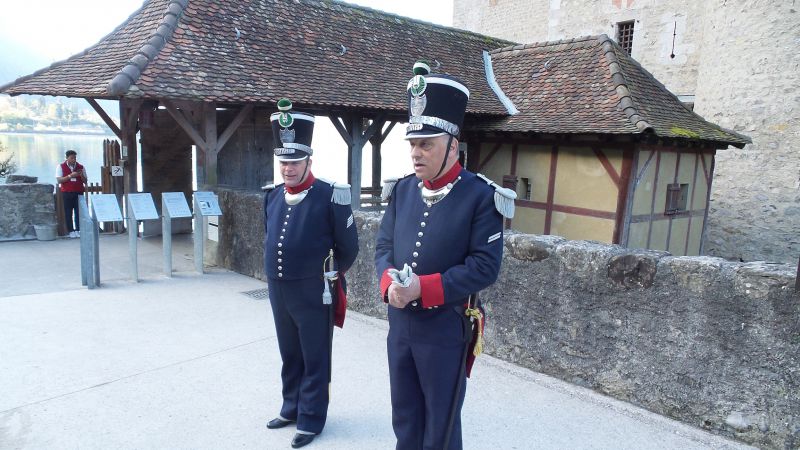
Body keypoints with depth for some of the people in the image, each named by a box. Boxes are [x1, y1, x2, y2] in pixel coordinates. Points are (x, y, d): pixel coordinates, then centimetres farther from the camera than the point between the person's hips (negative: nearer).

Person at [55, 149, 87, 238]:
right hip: (67, 193, -1)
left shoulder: (80, 167, 9)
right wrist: (70, 176, -16)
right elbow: (59, 180, -6)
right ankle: (71, 231, 4)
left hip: (79, 192, 2)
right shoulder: (61, 167, 4)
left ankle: (78, 230, 5)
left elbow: (85, 181, 11)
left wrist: (81, 175, -10)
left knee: (79, 211, -1)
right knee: (68, 212, 0)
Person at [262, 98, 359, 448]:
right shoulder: (272, 196, 5)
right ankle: (292, 407, 38)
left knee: (314, 359, 8)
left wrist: (327, 276, 5)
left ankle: (311, 419, 23)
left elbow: (348, 247, -6)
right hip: (278, 290, 6)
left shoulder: (331, 196, -14)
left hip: (314, 293, -6)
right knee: (289, 355, 20)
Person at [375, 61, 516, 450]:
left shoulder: (481, 196, -13)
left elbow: (484, 266, -17)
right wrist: (389, 283, -15)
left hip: (446, 329, -5)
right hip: (399, 323, 5)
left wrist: (423, 288, -23)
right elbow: (383, 246, 6)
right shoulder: (402, 190, 3)